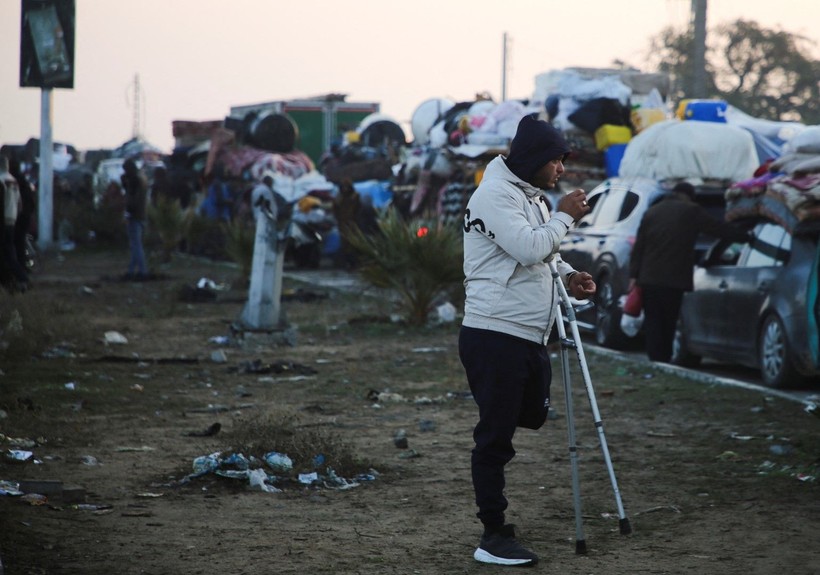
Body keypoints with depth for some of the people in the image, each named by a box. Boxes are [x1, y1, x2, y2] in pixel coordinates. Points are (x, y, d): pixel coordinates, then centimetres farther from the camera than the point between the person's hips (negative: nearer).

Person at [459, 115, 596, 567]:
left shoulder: (531, 195, 17)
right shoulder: (495, 194, -13)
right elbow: (530, 248, -24)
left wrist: (567, 275, 5)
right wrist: (565, 215, -10)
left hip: (528, 337, 10)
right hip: (495, 336, -10)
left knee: (532, 413, 19)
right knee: (496, 436, -5)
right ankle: (493, 538, -1)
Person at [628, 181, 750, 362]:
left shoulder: (651, 213, 15)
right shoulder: (692, 212, 1)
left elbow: (638, 247, 11)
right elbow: (720, 229, 1)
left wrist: (634, 275, 9)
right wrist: (747, 237, 10)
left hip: (649, 279, 3)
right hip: (673, 280, -3)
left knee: (652, 321, 5)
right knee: (668, 323, 5)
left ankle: (655, 360, -4)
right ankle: (664, 360, 3)